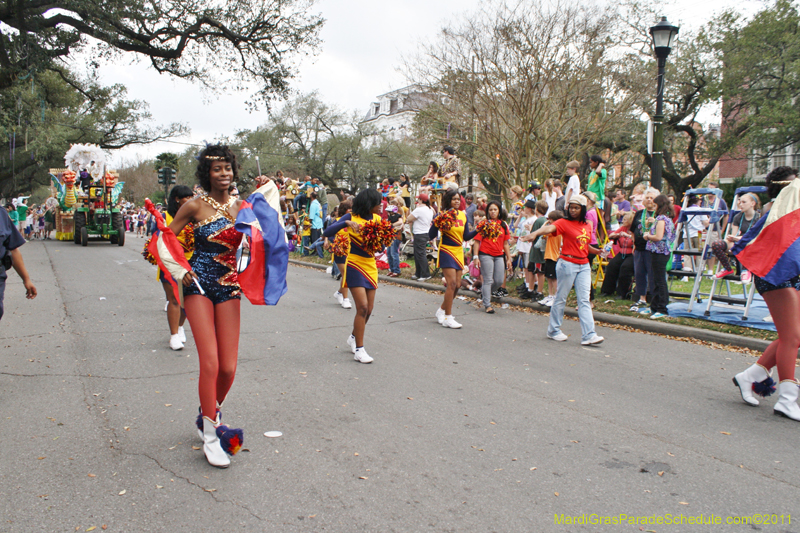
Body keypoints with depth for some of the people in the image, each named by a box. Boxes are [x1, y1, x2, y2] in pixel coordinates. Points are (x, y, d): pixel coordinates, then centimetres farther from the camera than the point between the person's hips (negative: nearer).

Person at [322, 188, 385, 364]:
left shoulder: (377, 218, 6)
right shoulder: (352, 217, -9)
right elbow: (327, 232, -17)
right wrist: (346, 223, -29)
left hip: (371, 265, 6)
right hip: (354, 264, -6)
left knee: (368, 309, 10)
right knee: (362, 306, -14)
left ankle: (353, 338, 35)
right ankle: (359, 349, -4)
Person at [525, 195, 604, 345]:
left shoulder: (587, 225, 13)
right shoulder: (564, 222, -6)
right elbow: (550, 228, -27)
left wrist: (597, 251, 7)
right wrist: (535, 233, -46)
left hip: (584, 265, 6)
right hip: (567, 263, -6)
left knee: (584, 300, 1)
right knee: (561, 298, 3)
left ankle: (588, 335, -1)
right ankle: (553, 330, 17)